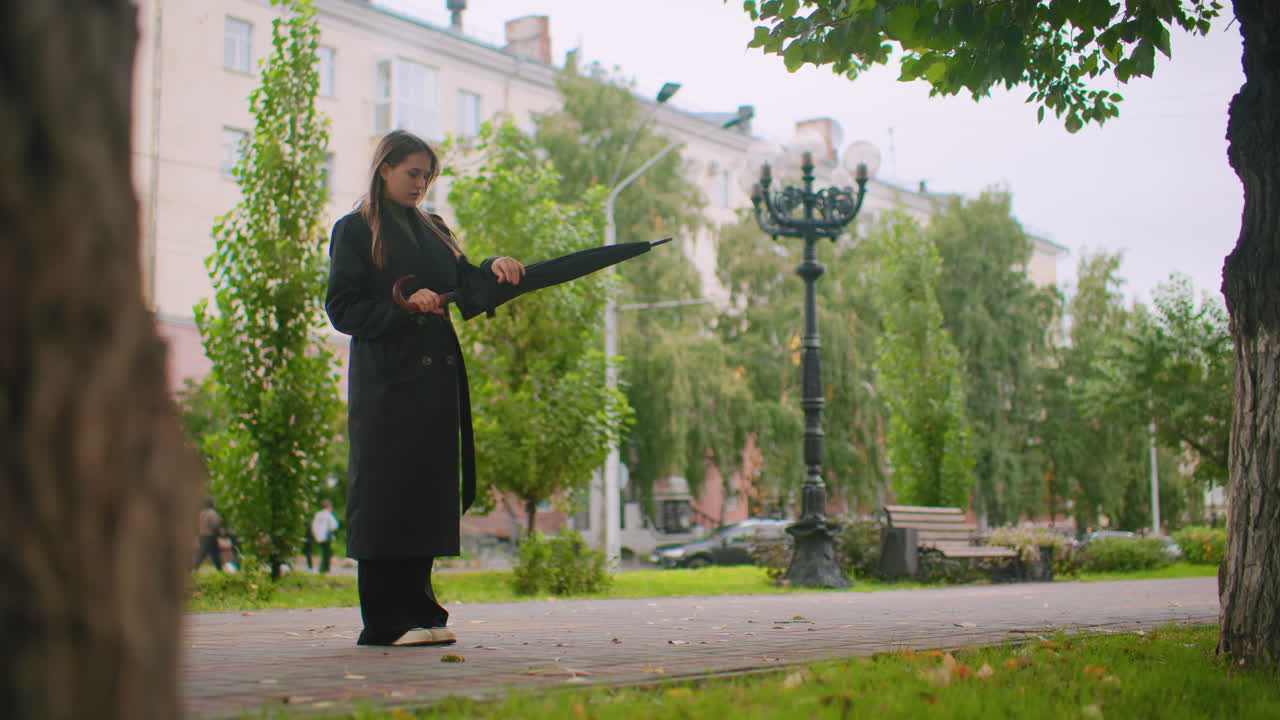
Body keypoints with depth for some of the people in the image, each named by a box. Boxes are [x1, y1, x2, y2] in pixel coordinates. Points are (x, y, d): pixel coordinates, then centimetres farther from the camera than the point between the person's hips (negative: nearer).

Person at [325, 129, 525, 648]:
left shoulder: (433, 231, 21)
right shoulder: (355, 231, 3)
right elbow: (342, 309, -5)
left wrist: (494, 269, -7)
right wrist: (404, 305, -17)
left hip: (436, 379, 6)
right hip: (385, 380, -6)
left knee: (428, 496, 5)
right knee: (387, 495, -7)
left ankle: (418, 613, 11)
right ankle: (386, 621, -3)